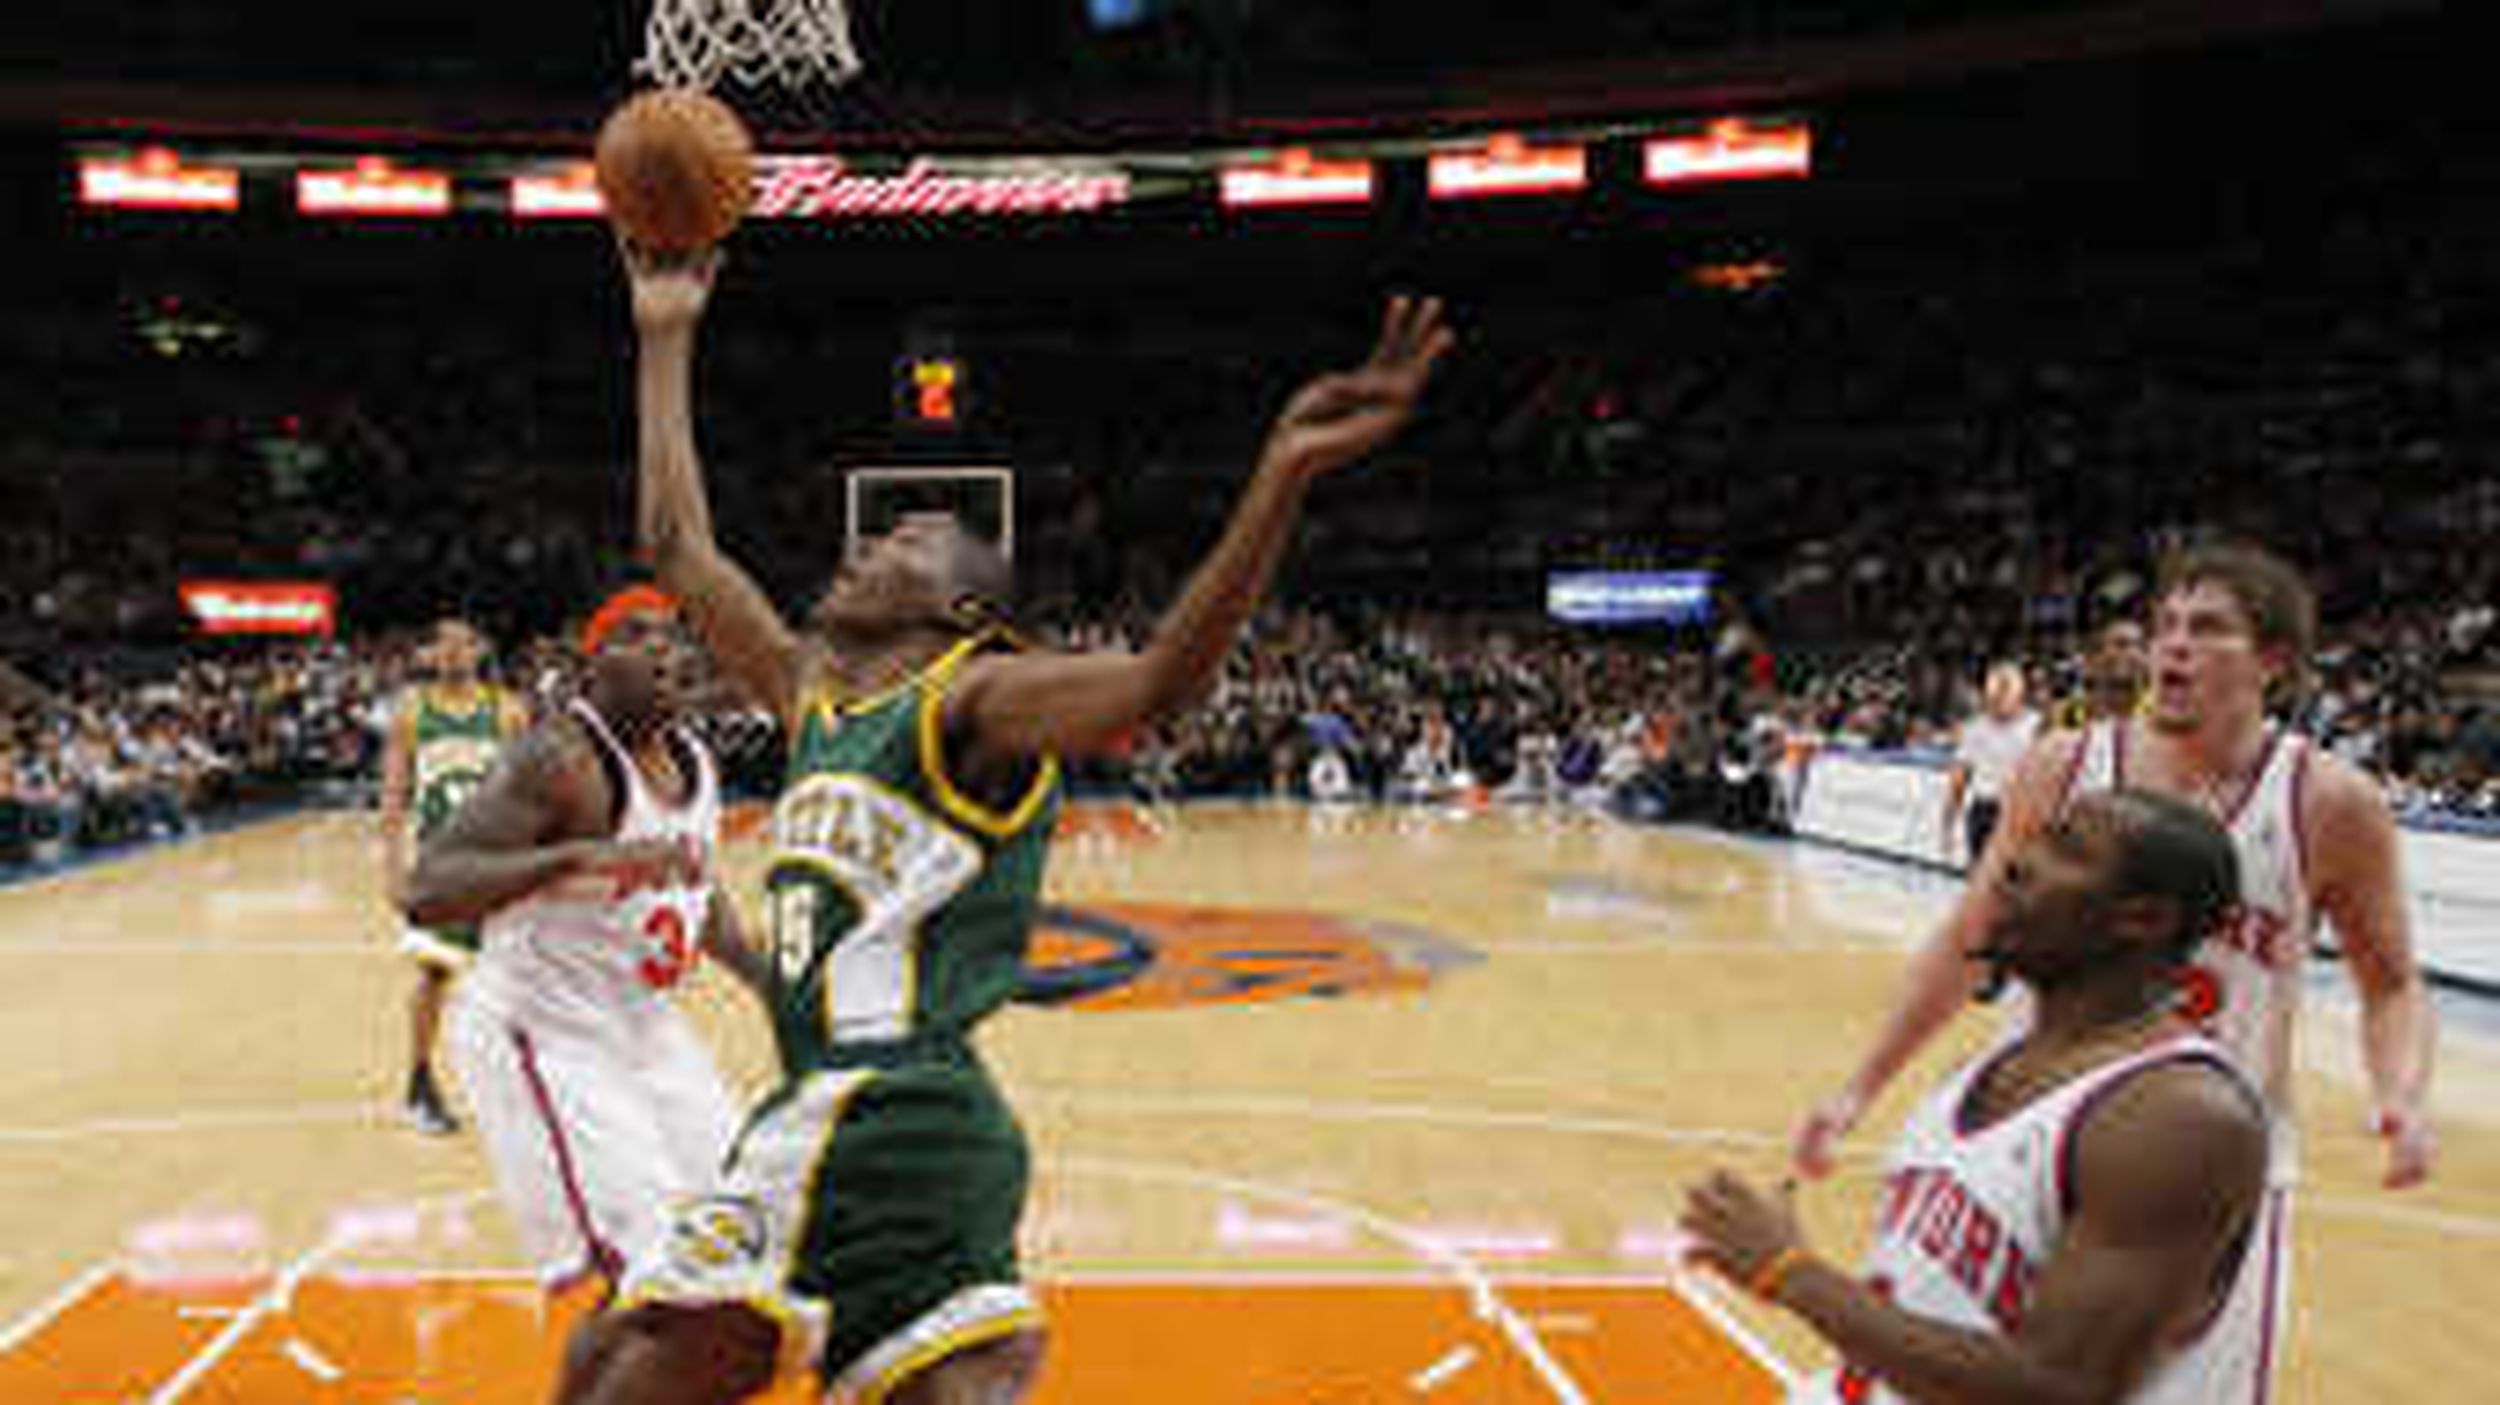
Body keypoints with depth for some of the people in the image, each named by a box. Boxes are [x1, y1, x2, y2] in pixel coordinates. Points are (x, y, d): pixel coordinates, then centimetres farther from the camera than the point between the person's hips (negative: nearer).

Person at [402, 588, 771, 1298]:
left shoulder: (695, 760, 4)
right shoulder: (559, 757, -21)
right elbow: (426, 891, -30)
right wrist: (577, 857, -42)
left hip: (643, 1025, 8)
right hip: (541, 1036, -8)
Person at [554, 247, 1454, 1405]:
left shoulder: (974, 698, -6)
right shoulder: (811, 691, 18)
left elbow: (1160, 680, -25)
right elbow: (680, 549, 26)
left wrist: (1284, 476, -38)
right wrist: (666, 342, 29)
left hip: (898, 1132, -9)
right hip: (817, 1125, 9)